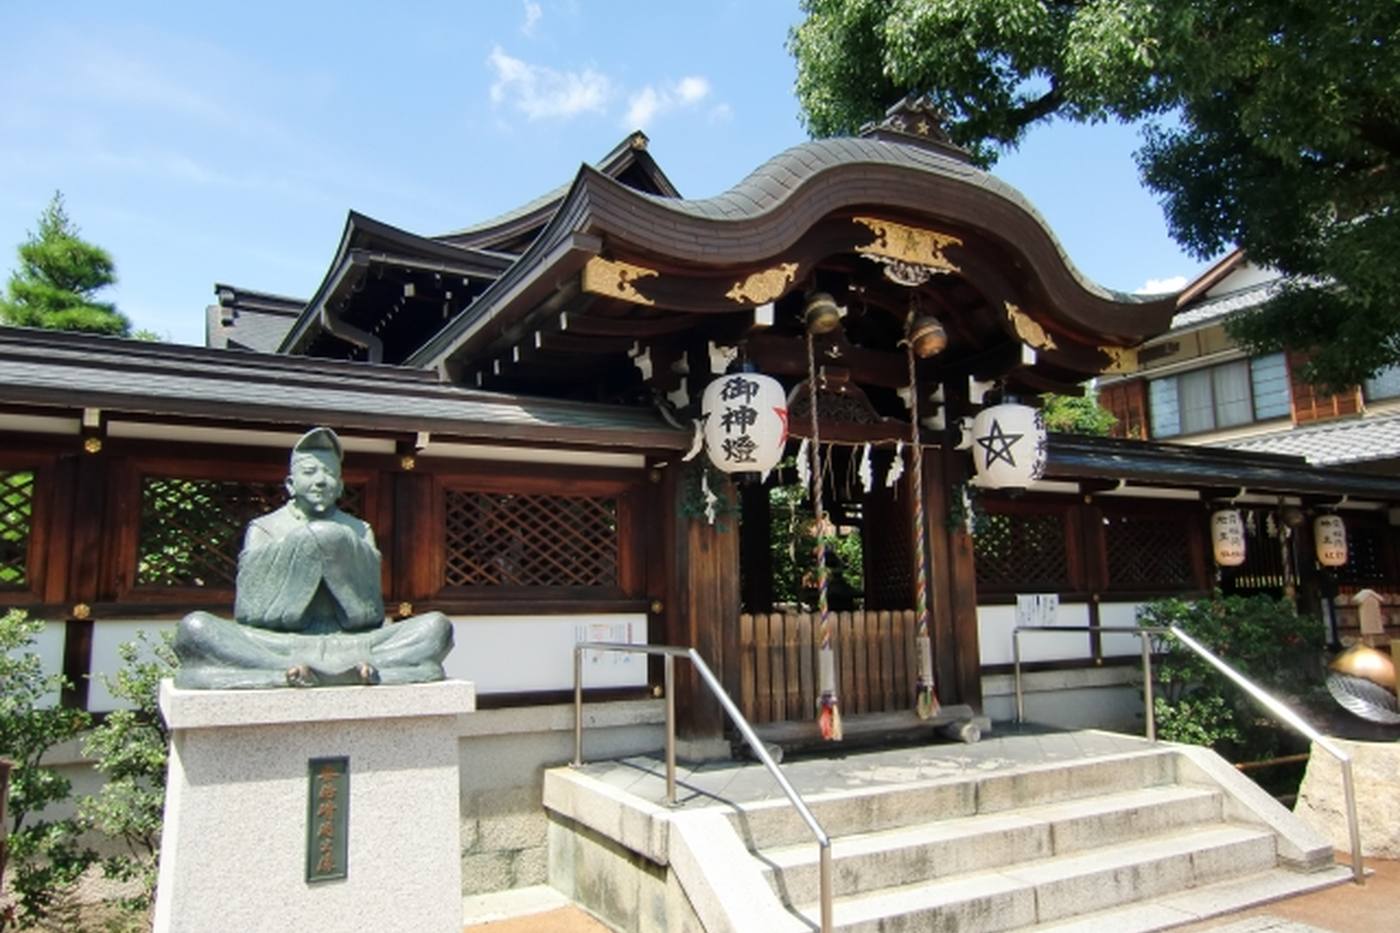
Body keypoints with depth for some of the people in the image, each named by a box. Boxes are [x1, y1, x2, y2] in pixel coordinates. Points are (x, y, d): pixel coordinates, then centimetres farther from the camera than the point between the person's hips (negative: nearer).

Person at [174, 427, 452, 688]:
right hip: (280, 646, -1)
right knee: (193, 627, -25)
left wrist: (338, 542, -4)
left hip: (350, 645, 1)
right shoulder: (263, 529, 13)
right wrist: (301, 543, -6)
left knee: (437, 626, -19)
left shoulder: (358, 531, 17)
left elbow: (372, 614, 2)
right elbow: (248, 610, -4)